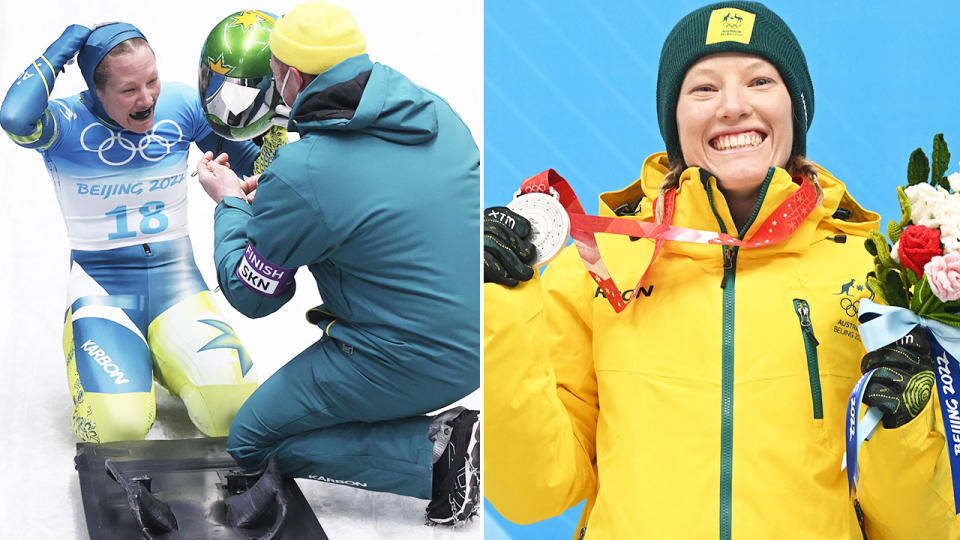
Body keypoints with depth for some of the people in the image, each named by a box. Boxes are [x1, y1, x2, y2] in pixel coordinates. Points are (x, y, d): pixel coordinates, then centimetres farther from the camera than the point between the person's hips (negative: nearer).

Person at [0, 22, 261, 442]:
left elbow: (247, 158, 7)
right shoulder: (67, 124, -13)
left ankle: (163, 357, 14)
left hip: (175, 279, 2)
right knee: (117, 425, -24)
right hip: (101, 285, -2)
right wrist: (62, 49, -22)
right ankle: (127, 355, 12)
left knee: (234, 407, -20)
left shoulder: (180, 105, -3)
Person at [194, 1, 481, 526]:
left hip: (414, 362, -7)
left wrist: (229, 204, 12)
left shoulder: (301, 174, -19)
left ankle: (435, 454, -5)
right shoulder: (436, 112, 1)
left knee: (250, 442, 11)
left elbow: (251, 295, -5)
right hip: (480, 336, 8)